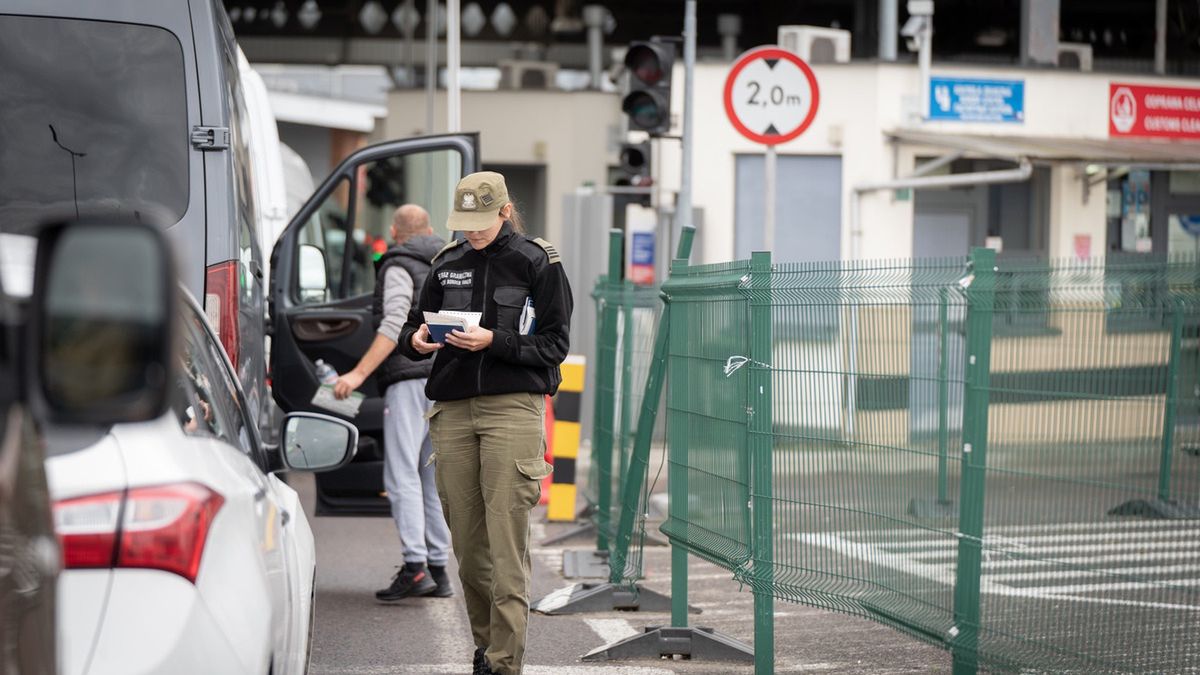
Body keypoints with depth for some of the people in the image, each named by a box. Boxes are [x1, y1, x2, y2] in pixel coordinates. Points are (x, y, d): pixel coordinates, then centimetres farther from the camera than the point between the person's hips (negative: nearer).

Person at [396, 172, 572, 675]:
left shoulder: (537, 263, 2)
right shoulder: (448, 264, 15)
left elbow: (554, 345, -2)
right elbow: (416, 327, 21)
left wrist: (494, 342, -15)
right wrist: (416, 340, -3)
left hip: (513, 407, -4)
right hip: (453, 409, 4)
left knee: (507, 539, -10)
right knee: (466, 539, 3)